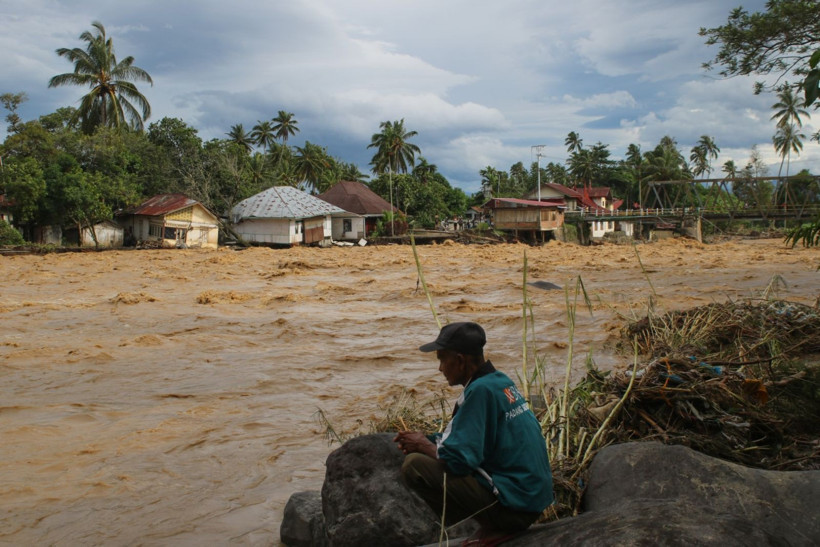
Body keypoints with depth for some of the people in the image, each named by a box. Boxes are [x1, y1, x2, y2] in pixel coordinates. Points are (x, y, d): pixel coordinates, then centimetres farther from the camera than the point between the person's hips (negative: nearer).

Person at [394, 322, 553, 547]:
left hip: (514, 503, -10)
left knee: (414, 466, -13)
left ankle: (491, 527, -4)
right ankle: (498, 525, 12)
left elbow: (458, 460, -22)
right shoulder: (501, 381, 9)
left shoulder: (481, 390, -20)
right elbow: (470, 440, 20)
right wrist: (428, 440, 9)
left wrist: (424, 447, -4)